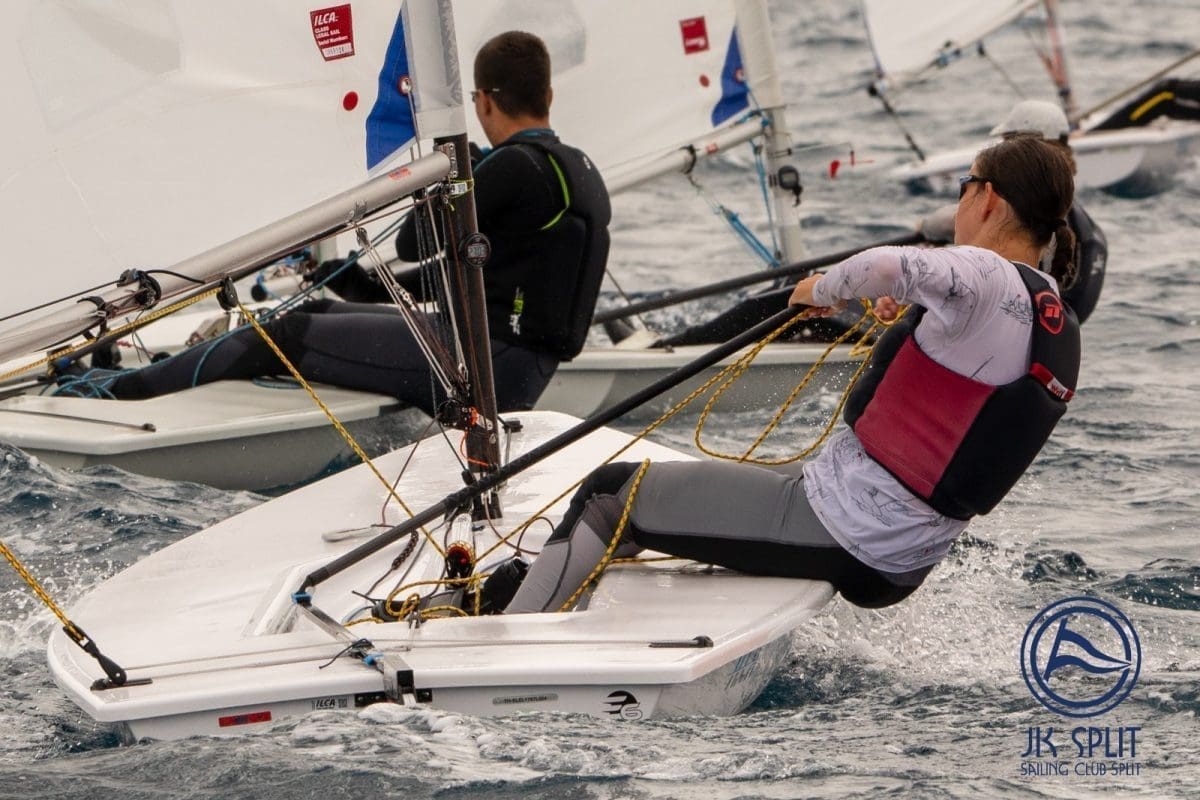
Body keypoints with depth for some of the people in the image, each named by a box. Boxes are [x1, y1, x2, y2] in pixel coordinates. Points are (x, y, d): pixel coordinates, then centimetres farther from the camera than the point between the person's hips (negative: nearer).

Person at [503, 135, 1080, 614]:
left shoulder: (985, 277, -19)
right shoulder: (1063, 328, 8)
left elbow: (889, 267, -39)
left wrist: (826, 289, -19)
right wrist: (912, 325, 28)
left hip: (837, 532, -10)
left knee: (611, 495, 2)